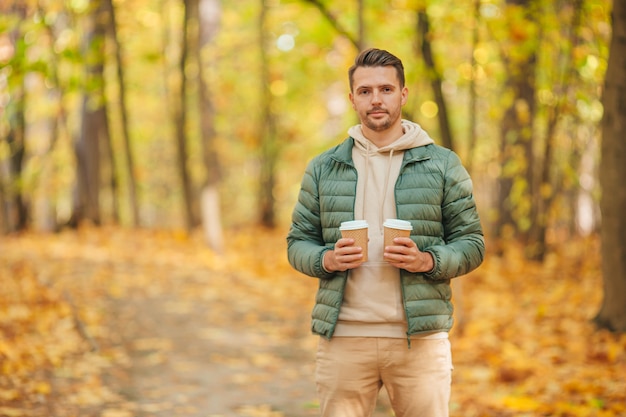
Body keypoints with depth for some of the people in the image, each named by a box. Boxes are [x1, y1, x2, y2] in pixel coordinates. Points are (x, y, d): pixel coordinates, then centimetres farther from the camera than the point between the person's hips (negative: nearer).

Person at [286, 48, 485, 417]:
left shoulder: (443, 165, 7)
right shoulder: (323, 169, 11)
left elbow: (471, 242, 6)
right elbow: (298, 243, 12)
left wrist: (427, 261, -13)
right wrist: (327, 260, -10)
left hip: (420, 337, -1)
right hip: (344, 338, 1)